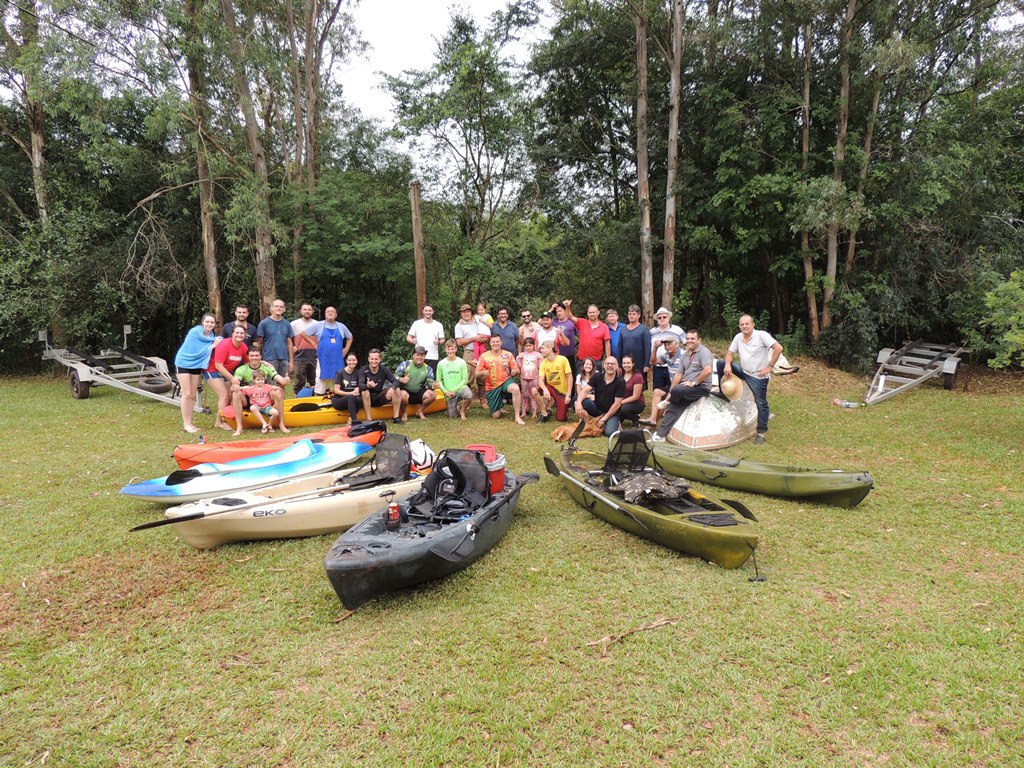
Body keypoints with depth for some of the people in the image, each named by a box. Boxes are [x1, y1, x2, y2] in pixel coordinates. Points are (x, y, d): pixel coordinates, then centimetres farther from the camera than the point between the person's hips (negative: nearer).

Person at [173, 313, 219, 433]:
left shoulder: (212, 336, 0)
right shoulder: (195, 332, -19)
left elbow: (209, 353, 0)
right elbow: (198, 351, -22)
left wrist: (216, 343, -16)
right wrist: (212, 345, -20)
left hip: (196, 365, 6)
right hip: (183, 363, -6)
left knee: (192, 395, 9)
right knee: (187, 394, -7)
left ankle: (189, 422, 17)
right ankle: (186, 424, 0)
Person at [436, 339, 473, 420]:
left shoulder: (462, 362, -5)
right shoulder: (441, 364, -3)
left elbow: (465, 379, -5)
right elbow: (439, 380, 2)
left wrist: (455, 390, -14)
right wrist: (445, 391, -12)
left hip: (460, 388, -1)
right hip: (449, 393, 1)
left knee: (469, 395, -36)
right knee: (452, 416, -1)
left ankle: (462, 410, -4)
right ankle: (458, 407, 36)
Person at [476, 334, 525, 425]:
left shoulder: (508, 355, 1)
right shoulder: (484, 356, -2)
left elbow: (517, 370, 2)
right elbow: (477, 374, -2)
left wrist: (515, 371, -22)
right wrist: (483, 373, -25)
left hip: (505, 381, 0)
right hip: (492, 387, 0)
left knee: (515, 388, -38)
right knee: (495, 416, -3)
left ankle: (517, 417, -27)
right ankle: (500, 404, 34)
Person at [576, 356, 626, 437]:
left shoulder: (620, 382, -13)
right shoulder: (597, 377, -3)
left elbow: (617, 404, -15)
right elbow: (585, 390, -13)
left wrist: (603, 419, -15)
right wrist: (578, 403, -34)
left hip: (612, 412, -3)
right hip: (597, 408, 3)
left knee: (609, 432, -29)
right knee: (580, 400, -23)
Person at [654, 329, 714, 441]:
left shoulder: (704, 352, -11)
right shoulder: (685, 354, 15)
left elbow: (707, 370, -27)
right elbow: (679, 374, 14)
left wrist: (694, 383, -18)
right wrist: (670, 393, 6)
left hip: (701, 388, -7)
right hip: (686, 388, 8)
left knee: (677, 389, -30)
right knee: (672, 409, -6)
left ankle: (667, 402, 3)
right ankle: (660, 435, -4)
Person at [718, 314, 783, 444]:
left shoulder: (762, 335, -17)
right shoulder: (738, 337, 3)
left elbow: (778, 348, -21)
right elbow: (730, 353, 8)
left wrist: (770, 366, -20)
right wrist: (727, 365, -13)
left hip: (758, 376, -6)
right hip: (743, 371, 6)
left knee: (761, 404, -2)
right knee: (721, 363, -2)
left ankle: (761, 433, 8)